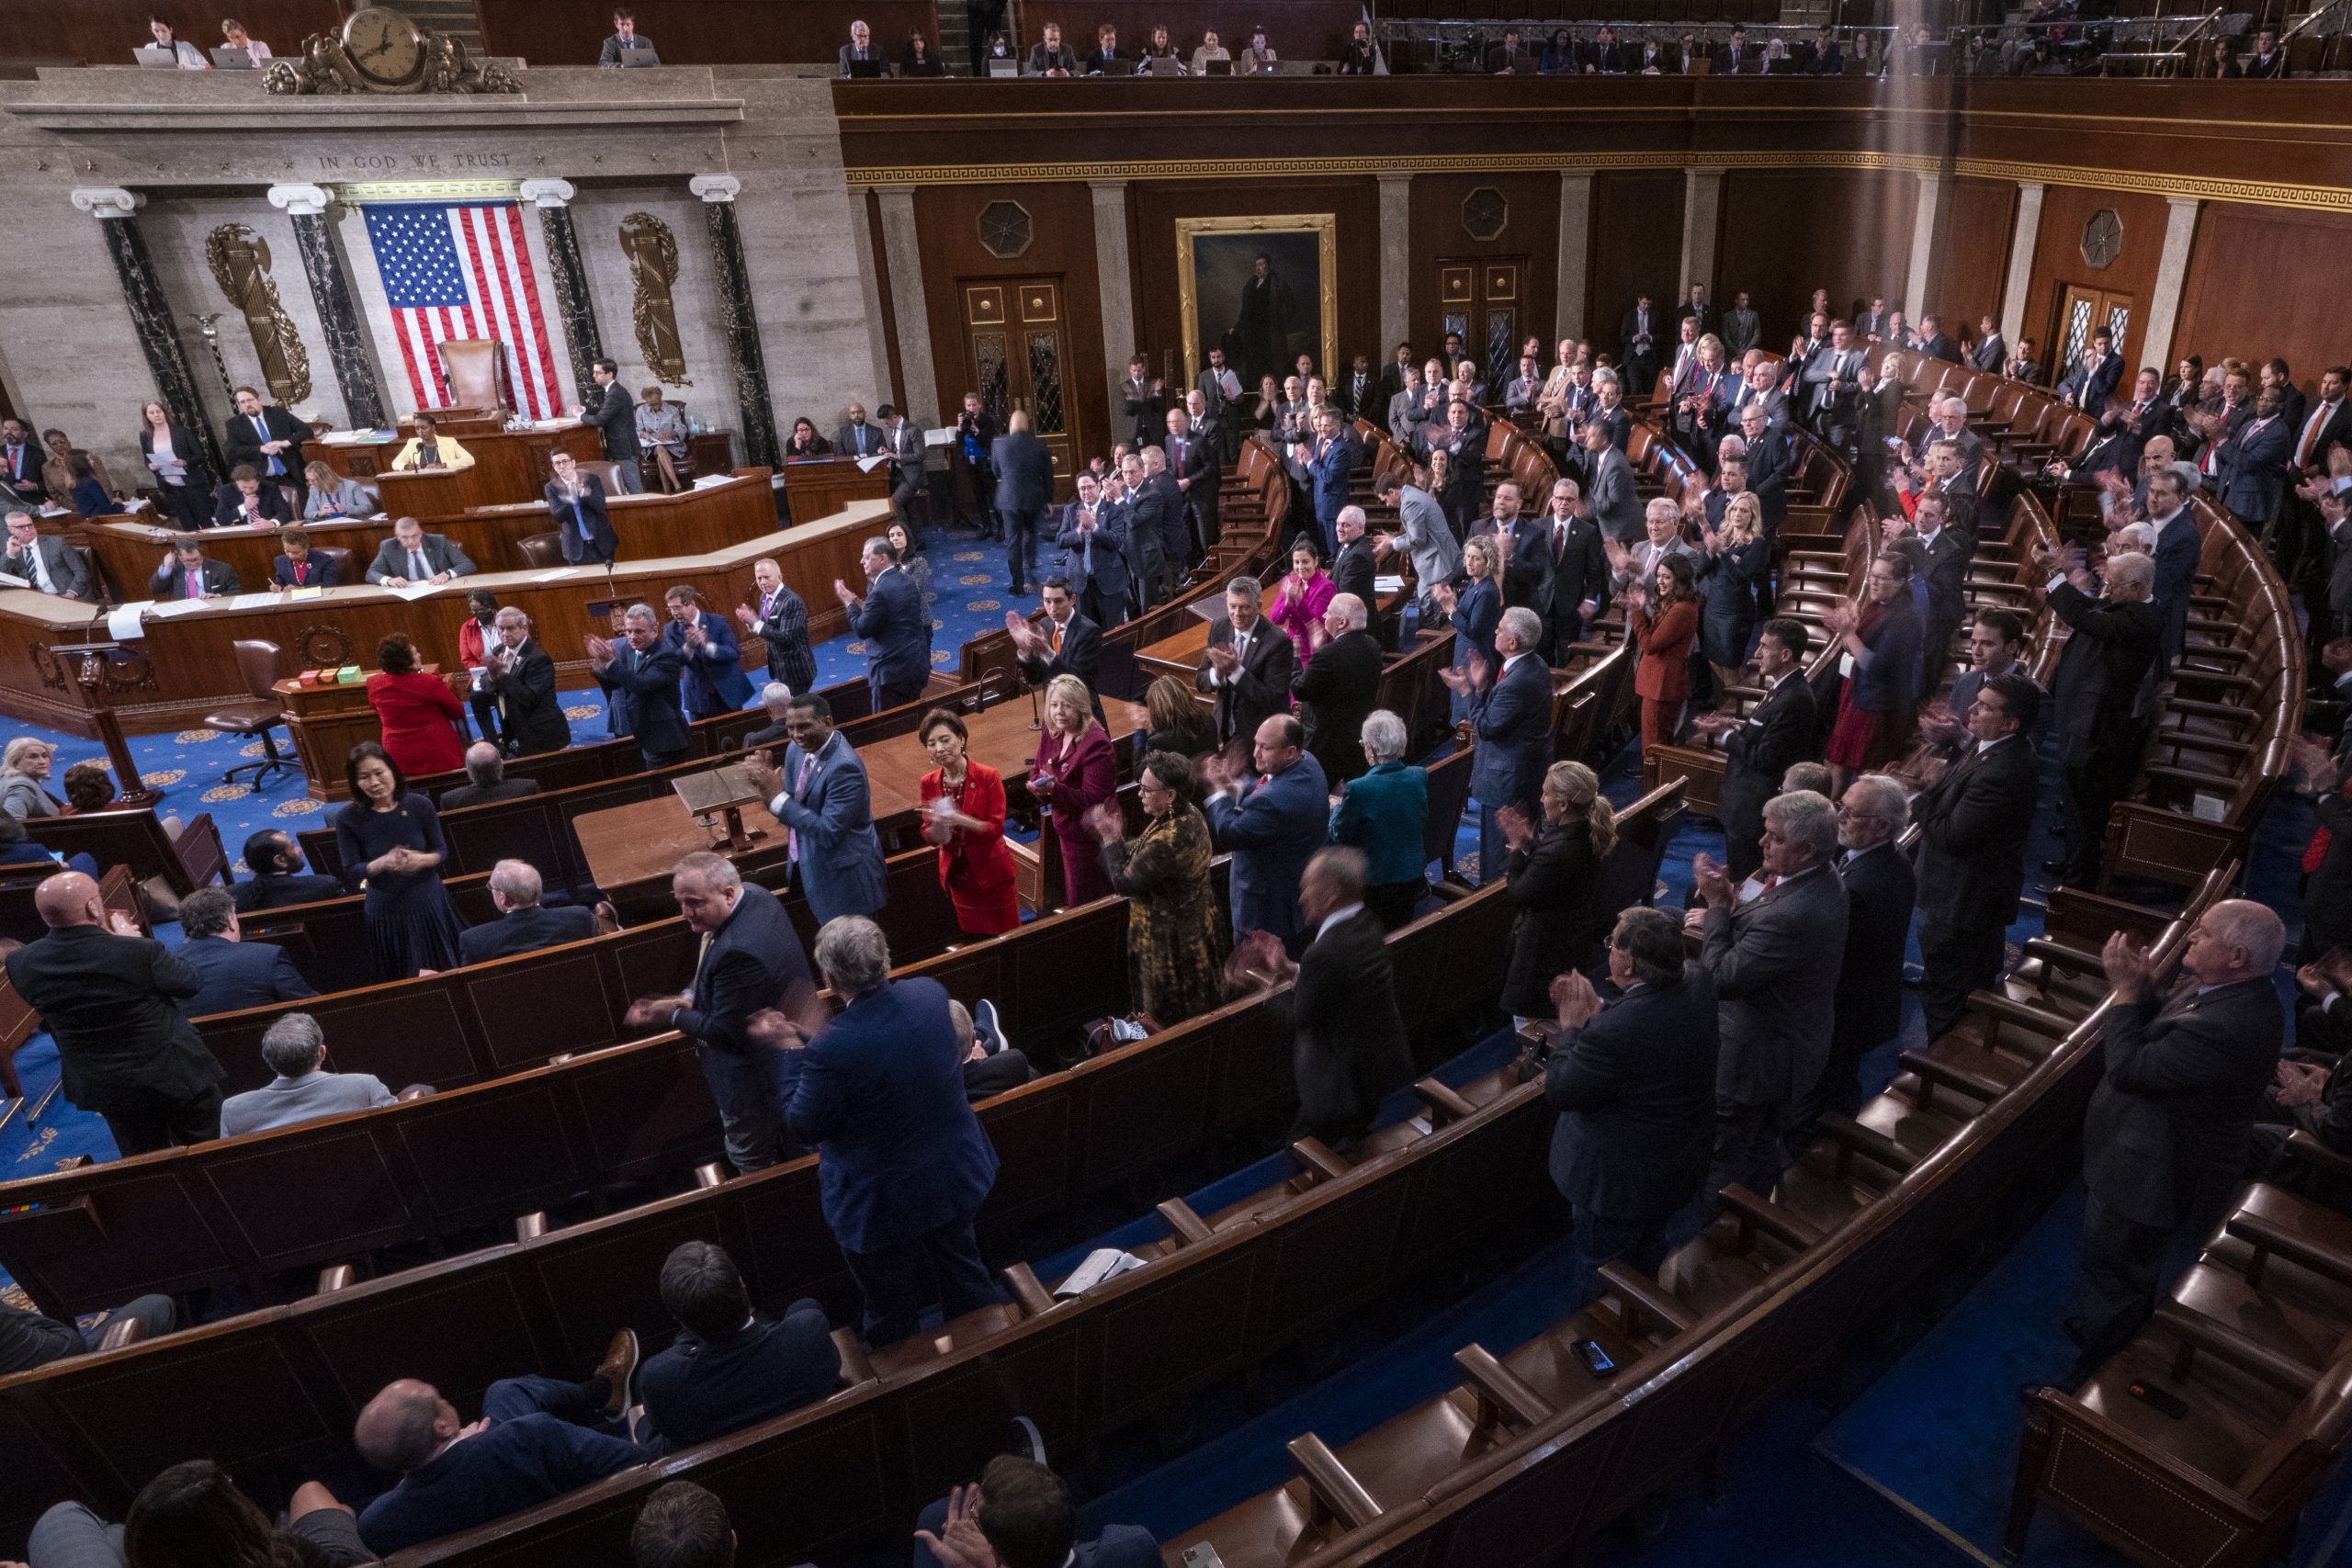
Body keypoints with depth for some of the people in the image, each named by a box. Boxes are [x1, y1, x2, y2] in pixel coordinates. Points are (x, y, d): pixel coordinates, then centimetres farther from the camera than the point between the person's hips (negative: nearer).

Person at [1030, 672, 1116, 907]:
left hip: (1087, 837, -8)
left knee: (1082, 905, 3)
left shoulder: (1096, 744, -22)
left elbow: (1094, 799, -25)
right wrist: (1037, 785, -14)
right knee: (1064, 897, 22)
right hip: (1063, 829, 8)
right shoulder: (1051, 734, 2)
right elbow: (1037, 771, 10)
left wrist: (1054, 789, -37)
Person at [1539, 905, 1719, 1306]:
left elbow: (1559, 1093, -25)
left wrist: (1571, 1026, -16)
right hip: (1680, 1164, 8)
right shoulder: (1697, 982, -17)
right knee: (1649, 1252, 34)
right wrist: (1596, 1011, -8)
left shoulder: (1613, 1031, -41)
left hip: (1619, 1181, -8)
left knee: (1598, 1274, 20)